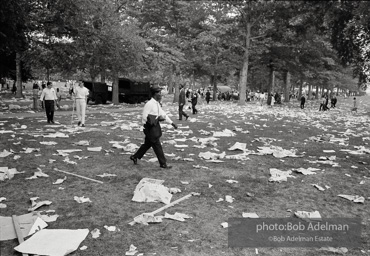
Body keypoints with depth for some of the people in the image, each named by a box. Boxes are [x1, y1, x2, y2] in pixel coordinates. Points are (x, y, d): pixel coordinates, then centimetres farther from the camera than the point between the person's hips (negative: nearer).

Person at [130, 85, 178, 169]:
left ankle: (135, 157, 34)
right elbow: (144, 118, -18)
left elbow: (163, 114, 16)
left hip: (155, 127, 9)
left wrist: (171, 123, 11)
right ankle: (163, 163, 10)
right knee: (157, 146, -1)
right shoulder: (149, 104, -18)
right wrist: (157, 118, -17)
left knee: (147, 144, 20)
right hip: (150, 128, -9)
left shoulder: (157, 104, 10)